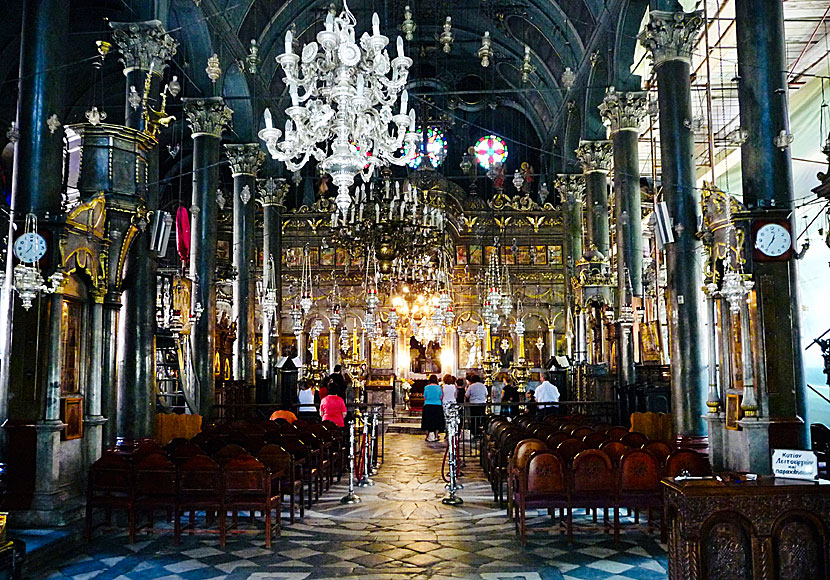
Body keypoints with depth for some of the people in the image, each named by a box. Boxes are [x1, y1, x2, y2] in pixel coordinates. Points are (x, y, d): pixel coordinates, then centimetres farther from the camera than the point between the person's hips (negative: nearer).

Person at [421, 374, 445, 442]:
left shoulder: (426, 387, -4)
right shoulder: (439, 387, -3)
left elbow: (424, 398, 0)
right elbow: (441, 397, 0)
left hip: (428, 406, 0)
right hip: (437, 406, 0)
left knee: (428, 422, 9)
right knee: (437, 422, 9)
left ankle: (428, 436, 9)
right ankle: (436, 436, 10)